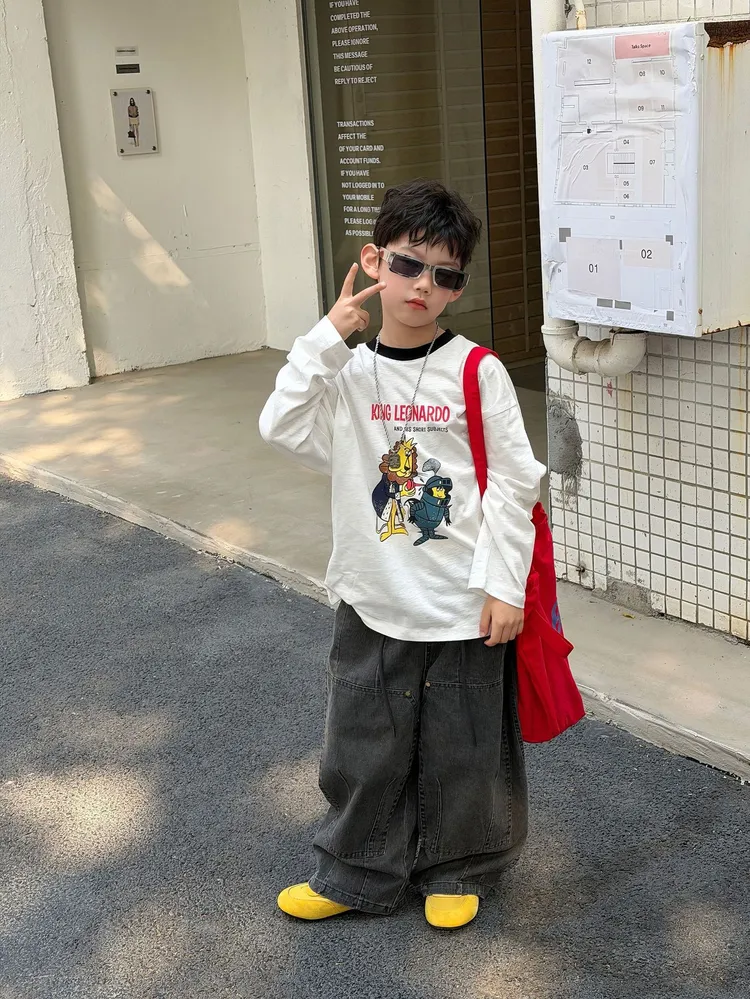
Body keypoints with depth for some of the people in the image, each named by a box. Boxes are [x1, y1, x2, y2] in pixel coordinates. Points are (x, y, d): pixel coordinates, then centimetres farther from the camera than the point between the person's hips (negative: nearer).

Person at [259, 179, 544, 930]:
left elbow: (514, 481, -7)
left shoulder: (477, 372, -9)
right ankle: (356, 874, 34)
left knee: (462, 750, 13)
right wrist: (326, 338, -18)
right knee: (362, 746, 15)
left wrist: (506, 586, -9)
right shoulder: (346, 372, 0)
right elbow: (282, 429, -15)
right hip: (372, 601, 3)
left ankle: (457, 870, 36)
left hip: (464, 604, -2)